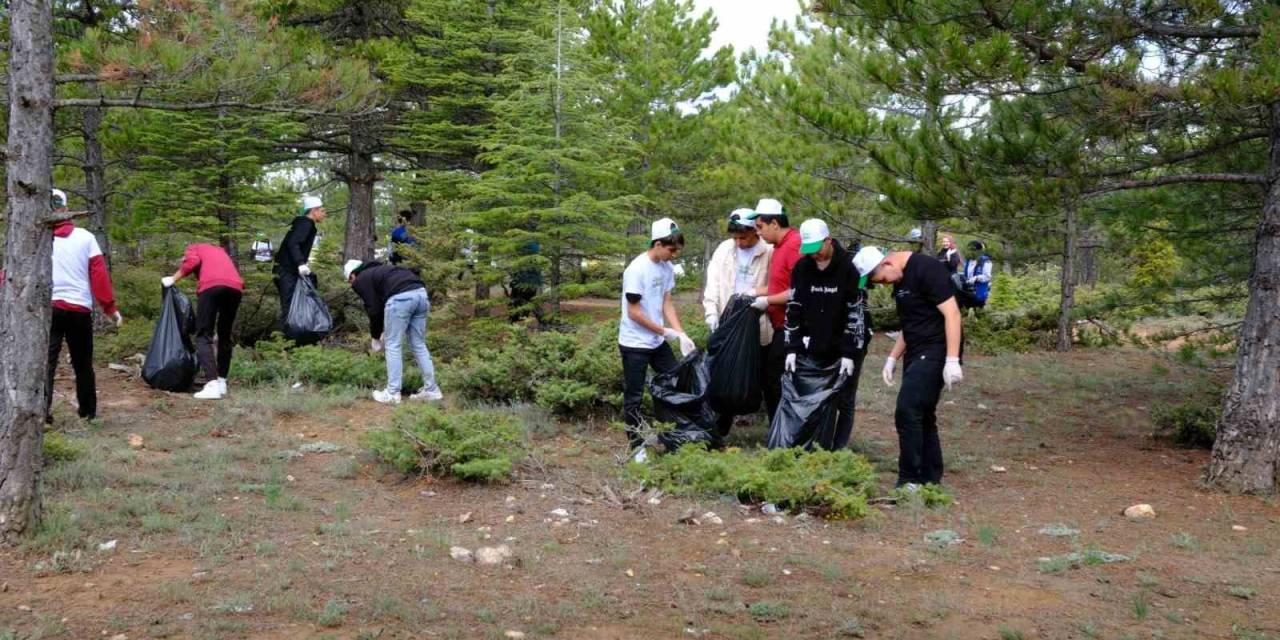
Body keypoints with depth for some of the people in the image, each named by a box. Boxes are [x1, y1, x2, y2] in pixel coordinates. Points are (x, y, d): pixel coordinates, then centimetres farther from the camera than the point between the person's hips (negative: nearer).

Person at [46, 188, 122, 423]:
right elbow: (99, 273, 1)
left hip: (46, 308, -1)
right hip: (79, 309, 1)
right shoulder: (85, 237, 3)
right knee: (83, 363, 14)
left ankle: (42, 410, -16)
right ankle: (88, 411, 23)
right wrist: (109, 307, 4)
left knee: (45, 361, -1)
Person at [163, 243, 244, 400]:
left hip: (211, 286, -5)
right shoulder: (220, 251, 40)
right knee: (225, 335, 19)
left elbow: (192, 261, 4)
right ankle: (222, 382, 20)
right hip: (235, 287, 5)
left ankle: (212, 385, -17)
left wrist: (173, 279, 13)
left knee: (204, 336, -2)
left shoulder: (193, 248, 25)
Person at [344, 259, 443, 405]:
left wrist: (375, 337, 22)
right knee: (418, 345, 16)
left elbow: (374, 310, 8)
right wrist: (385, 331, 36)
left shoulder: (360, 280, 13)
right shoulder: (376, 271, 37)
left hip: (400, 298, -8)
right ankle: (431, 390, 17)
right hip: (420, 293, 8)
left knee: (392, 346, 6)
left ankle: (392, 394, 9)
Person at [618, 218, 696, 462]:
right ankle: (637, 446, 13)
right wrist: (666, 331, -13)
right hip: (634, 344, -8)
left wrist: (681, 335, -4)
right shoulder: (637, 270, -20)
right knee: (634, 397, 2)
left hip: (657, 341, 8)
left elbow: (667, 303, 6)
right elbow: (634, 313, -19)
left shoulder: (666, 267, 2)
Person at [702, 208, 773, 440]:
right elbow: (713, 283, -1)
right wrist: (711, 312, -13)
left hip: (759, 328, -4)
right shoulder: (724, 249, 4)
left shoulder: (769, 251, -9)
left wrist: (755, 292, -24)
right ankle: (719, 430, 20)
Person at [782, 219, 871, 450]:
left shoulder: (849, 267, -14)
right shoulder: (802, 268, -1)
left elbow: (856, 313, -14)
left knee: (844, 402, 1)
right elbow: (794, 309, 1)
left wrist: (849, 353, -18)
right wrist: (792, 348, -5)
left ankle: (838, 450, 7)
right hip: (816, 348, 4)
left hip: (848, 347, -4)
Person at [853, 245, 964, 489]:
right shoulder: (900, 280, 14)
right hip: (916, 354, 9)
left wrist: (952, 360, -24)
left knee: (907, 412, -15)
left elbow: (952, 313, -19)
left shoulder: (927, 269, -15)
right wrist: (892, 358, 17)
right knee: (921, 416, 10)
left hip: (935, 352, -9)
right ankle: (930, 480, 18)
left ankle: (910, 481, -7)